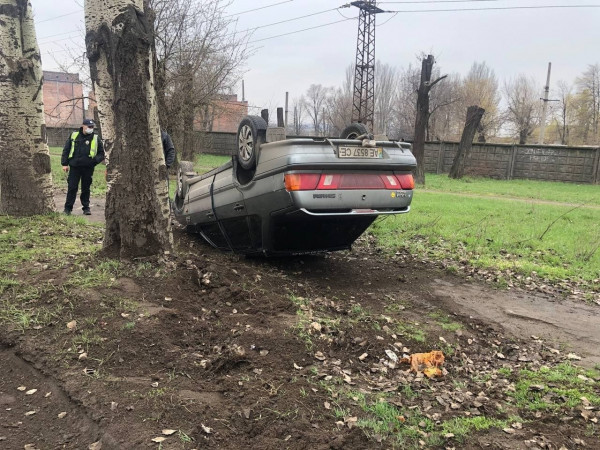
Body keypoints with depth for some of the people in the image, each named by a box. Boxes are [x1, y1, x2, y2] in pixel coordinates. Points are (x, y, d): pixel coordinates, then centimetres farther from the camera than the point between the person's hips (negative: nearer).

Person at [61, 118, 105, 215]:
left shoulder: (96, 138, 4)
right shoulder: (73, 136, 5)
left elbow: (101, 153, 8)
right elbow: (66, 150, 10)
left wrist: (94, 161, -10)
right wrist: (64, 164, 3)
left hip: (88, 168, 0)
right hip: (74, 167, 0)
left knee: (86, 188, 9)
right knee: (72, 188, 1)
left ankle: (86, 207, 19)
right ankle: (68, 208, 10)